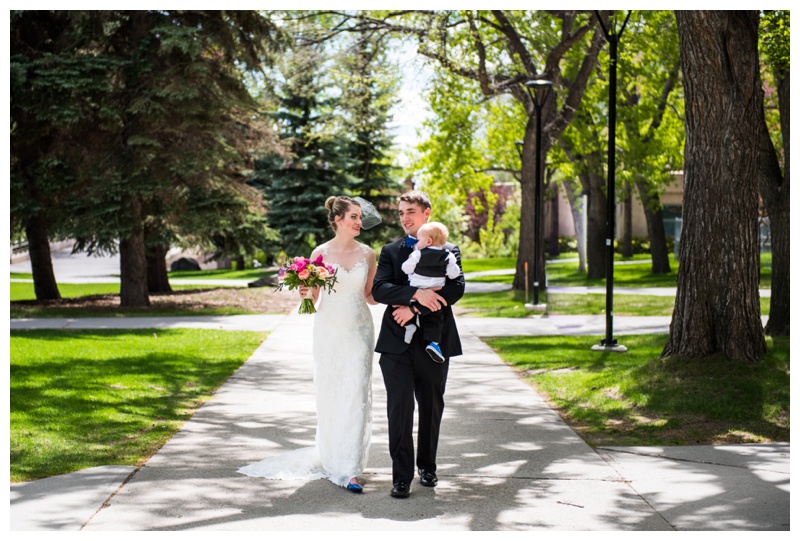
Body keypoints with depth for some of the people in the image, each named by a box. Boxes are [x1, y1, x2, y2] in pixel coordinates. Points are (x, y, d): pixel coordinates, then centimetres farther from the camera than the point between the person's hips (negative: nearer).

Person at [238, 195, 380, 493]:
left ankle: (349, 470, -7)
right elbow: (313, 296, 4)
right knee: (329, 397, 4)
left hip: (359, 331, 1)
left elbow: (370, 296, 10)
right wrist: (304, 293, -17)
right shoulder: (321, 252, -1)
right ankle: (331, 457, 22)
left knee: (356, 397, -7)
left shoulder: (367, 253, 5)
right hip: (329, 331, -1)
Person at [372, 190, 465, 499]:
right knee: (399, 409, -3)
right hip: (397, 343, 0)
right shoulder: (390, 251, 9)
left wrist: (415, 309, -17)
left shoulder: (448, 251, 6)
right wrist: (416, 293, -22)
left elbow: (456, 289, -10)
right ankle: (402, 476, 1)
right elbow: (379, 289, -6)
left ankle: (427, 467, 27)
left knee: (432, 408, 11)